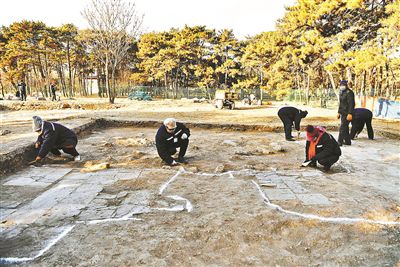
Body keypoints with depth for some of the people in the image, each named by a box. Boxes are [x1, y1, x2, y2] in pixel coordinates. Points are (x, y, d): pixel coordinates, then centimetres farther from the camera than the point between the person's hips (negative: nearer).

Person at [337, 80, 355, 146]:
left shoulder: (349, 93, -14)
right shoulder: (342, 92, 16)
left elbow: (351, 104, -20)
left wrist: (350, 114, -25)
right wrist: (339, 112, 20)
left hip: (346, 114, -10)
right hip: (342, 113, 10)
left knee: (342, 128, -9)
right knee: (345, 128, 14)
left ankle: (339, 142, -6)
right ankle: (347, 141, 22)